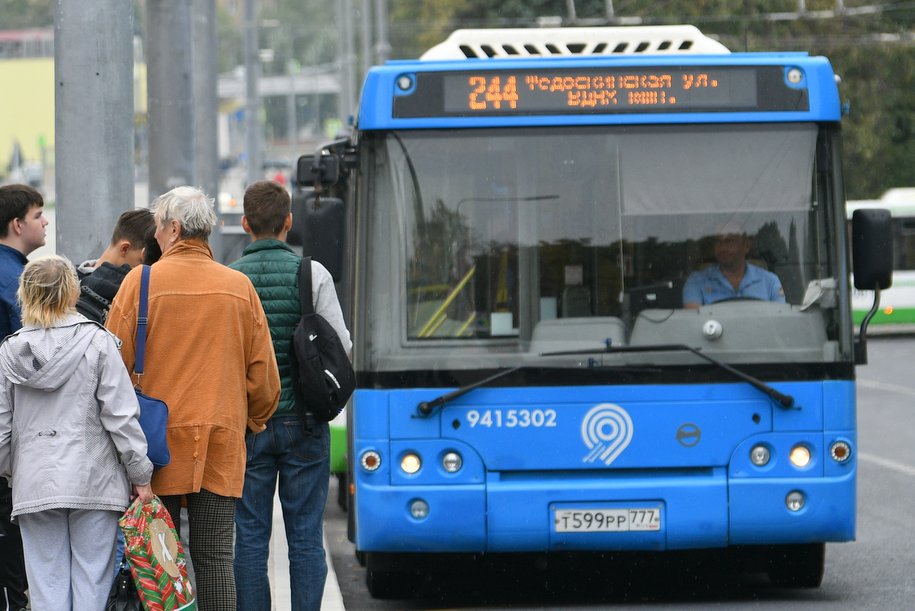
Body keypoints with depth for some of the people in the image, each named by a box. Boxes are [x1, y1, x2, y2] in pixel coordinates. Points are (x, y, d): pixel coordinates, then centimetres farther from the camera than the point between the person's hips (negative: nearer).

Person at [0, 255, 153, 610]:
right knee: (91, 581, 2)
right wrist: (141, 475, 1)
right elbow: (121, 416, -7)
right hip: (93, 482, -2)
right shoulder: (97, 342, -5)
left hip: (35, 484, 2)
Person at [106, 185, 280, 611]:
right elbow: (262, 370, 10)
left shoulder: (140, 283, -5)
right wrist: (256, 420, 26)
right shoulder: (239, 287, 5)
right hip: (222, 440, 2)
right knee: (214, 556, 3)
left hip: (159, 437, -2)